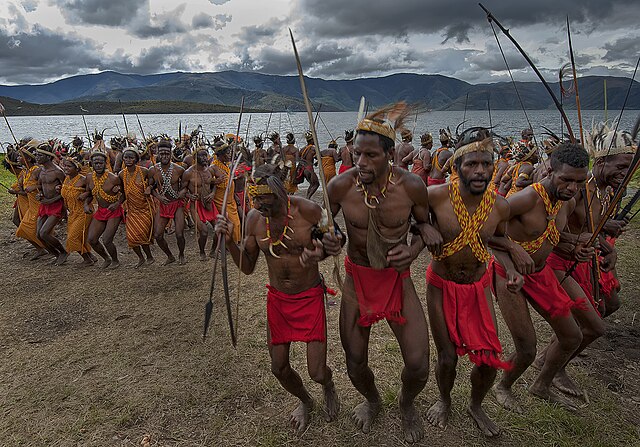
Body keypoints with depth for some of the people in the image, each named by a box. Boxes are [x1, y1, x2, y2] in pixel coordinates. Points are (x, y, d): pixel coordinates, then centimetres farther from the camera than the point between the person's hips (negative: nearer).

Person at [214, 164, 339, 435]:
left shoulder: (307, 210, -22)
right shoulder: (254, 218, -9)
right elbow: (247, 267, 0)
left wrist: (319, 253, -30)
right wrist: (229, 240, -17)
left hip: (309, 297, -3)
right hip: (277, 299, 4)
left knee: (317, 373, -3)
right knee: (279, 368, 12)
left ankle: (329, 386, 38)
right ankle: (305, 401, 46)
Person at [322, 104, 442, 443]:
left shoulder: (411, 186, -18)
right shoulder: (340, 186, -17)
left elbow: (423, 224, 2)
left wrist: (414, 249, -19)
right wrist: (325, 241, -22)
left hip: (397, 277, 0)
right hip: (357, 277, 1)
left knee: (418, 364, -3)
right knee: (355, 363, 10)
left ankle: (407, 403, 36)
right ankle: (372, 400, 48)